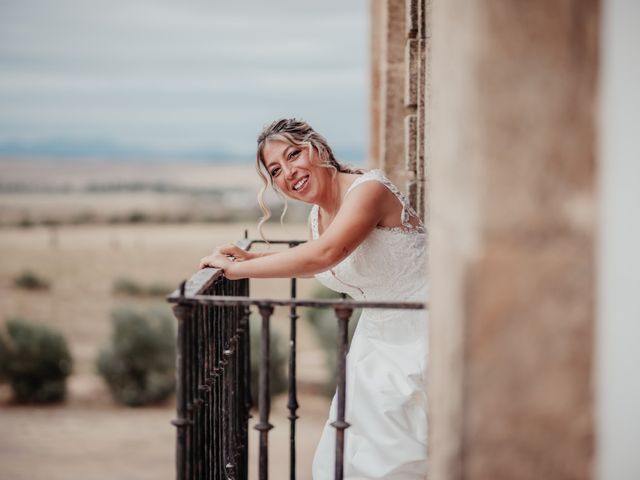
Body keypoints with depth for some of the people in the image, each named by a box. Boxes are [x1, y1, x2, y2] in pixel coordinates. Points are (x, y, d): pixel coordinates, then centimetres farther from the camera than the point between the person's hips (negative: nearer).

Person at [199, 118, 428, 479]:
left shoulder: (368, 190, -21)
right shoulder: (318, 216, 5)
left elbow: (326, 255, -37)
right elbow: (314, 264, 28)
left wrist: (238, 269, -30)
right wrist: (248, 257, 14)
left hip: (418, 334, -8)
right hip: (378, 336, 8)